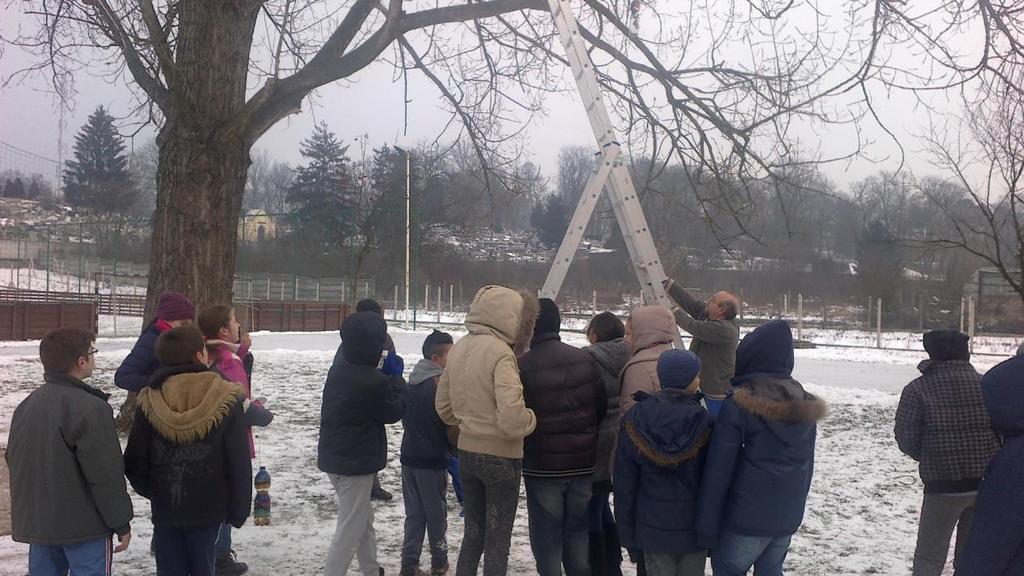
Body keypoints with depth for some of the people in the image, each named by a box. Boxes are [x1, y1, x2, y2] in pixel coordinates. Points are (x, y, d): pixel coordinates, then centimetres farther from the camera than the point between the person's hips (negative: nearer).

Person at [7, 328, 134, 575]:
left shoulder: (26, 406, 8)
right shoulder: (90, 408, -19)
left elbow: (14, 460, 17)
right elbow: (106, 474, -19)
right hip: (85, 526, -8)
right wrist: (122, 522, -10)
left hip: (36, 523, 8)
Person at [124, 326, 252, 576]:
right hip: (208, 510, -2)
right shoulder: (227, 401, -12)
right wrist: (239, 510, 1)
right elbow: (239, 464, -9)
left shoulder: (150, 402, -6)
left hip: (165, 511, 2)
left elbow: (134, 463, -1)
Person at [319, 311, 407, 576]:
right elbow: (394, 411, -9)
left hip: (334, 457, 9)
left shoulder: (339, 369, 2)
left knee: (364, 521, 23)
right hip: (356, 463, -9)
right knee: (350, 529, 1)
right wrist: (396, 379, 3)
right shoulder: (373, 382, -25)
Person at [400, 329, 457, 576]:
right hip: (432, 461, -6)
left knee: (414, 514, 12)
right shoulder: (440, 384, -16)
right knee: (436, 514, 9)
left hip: (409, 456, 6)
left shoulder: (411, 382, 6)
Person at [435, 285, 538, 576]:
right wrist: (531, 420, -10)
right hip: (501, 457, -6)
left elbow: (443, 406, 9)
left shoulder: (458, 348, 2)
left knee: (472, 532, 21)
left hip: (467, 453, 7)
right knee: (497, 540, 8)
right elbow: (511, 418, -29)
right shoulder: (501, 353, -21)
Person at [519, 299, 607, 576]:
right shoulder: (585, 359, 0)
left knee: (547, 535, 6)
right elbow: (602, 404, 5)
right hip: (584, 463, 4)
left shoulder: (523, 365, -15)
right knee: (578, 530, 17)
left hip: (542, 466, -4)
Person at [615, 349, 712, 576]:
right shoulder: (704, 424, -14)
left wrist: (627, 534, 6)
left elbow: (625, 485, -4)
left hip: (653, 529, 1)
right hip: (695, 529, -1)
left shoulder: (635, 422, -9)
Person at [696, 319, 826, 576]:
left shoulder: (738, 405, -14)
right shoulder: (805, 404, 5)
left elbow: (718, 471, -15)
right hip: (788, 514, 6)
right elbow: (807, 465, 13)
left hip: (748, 516, -6)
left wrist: (706, 526, -11)